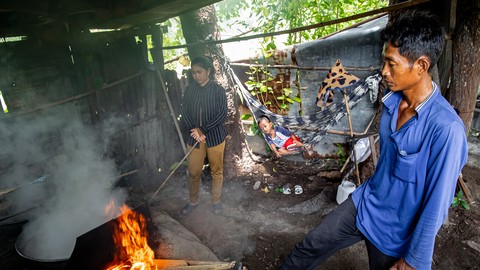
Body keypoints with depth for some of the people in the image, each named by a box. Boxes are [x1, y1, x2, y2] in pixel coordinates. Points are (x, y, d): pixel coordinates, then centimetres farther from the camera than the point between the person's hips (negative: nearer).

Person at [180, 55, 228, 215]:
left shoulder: (218, 90, -7)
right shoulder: (189, 89, 3)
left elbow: (222, 115, -13)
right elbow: (185, 112, 2)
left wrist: (203, 130, -18)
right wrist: (194, 130, -14)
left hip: (215, 136, -2)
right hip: (194, 137, 3)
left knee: (216, 171, 10)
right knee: (193, 172, 10)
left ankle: (216, 201, 29)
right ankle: (193, 201, 31)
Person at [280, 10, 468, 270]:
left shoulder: (446, 128, -30)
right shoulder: (391, 101, -7)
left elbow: (436, 206, -23)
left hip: (396, 230, -5)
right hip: (365, 203, 5)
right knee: (310, 246, 11)